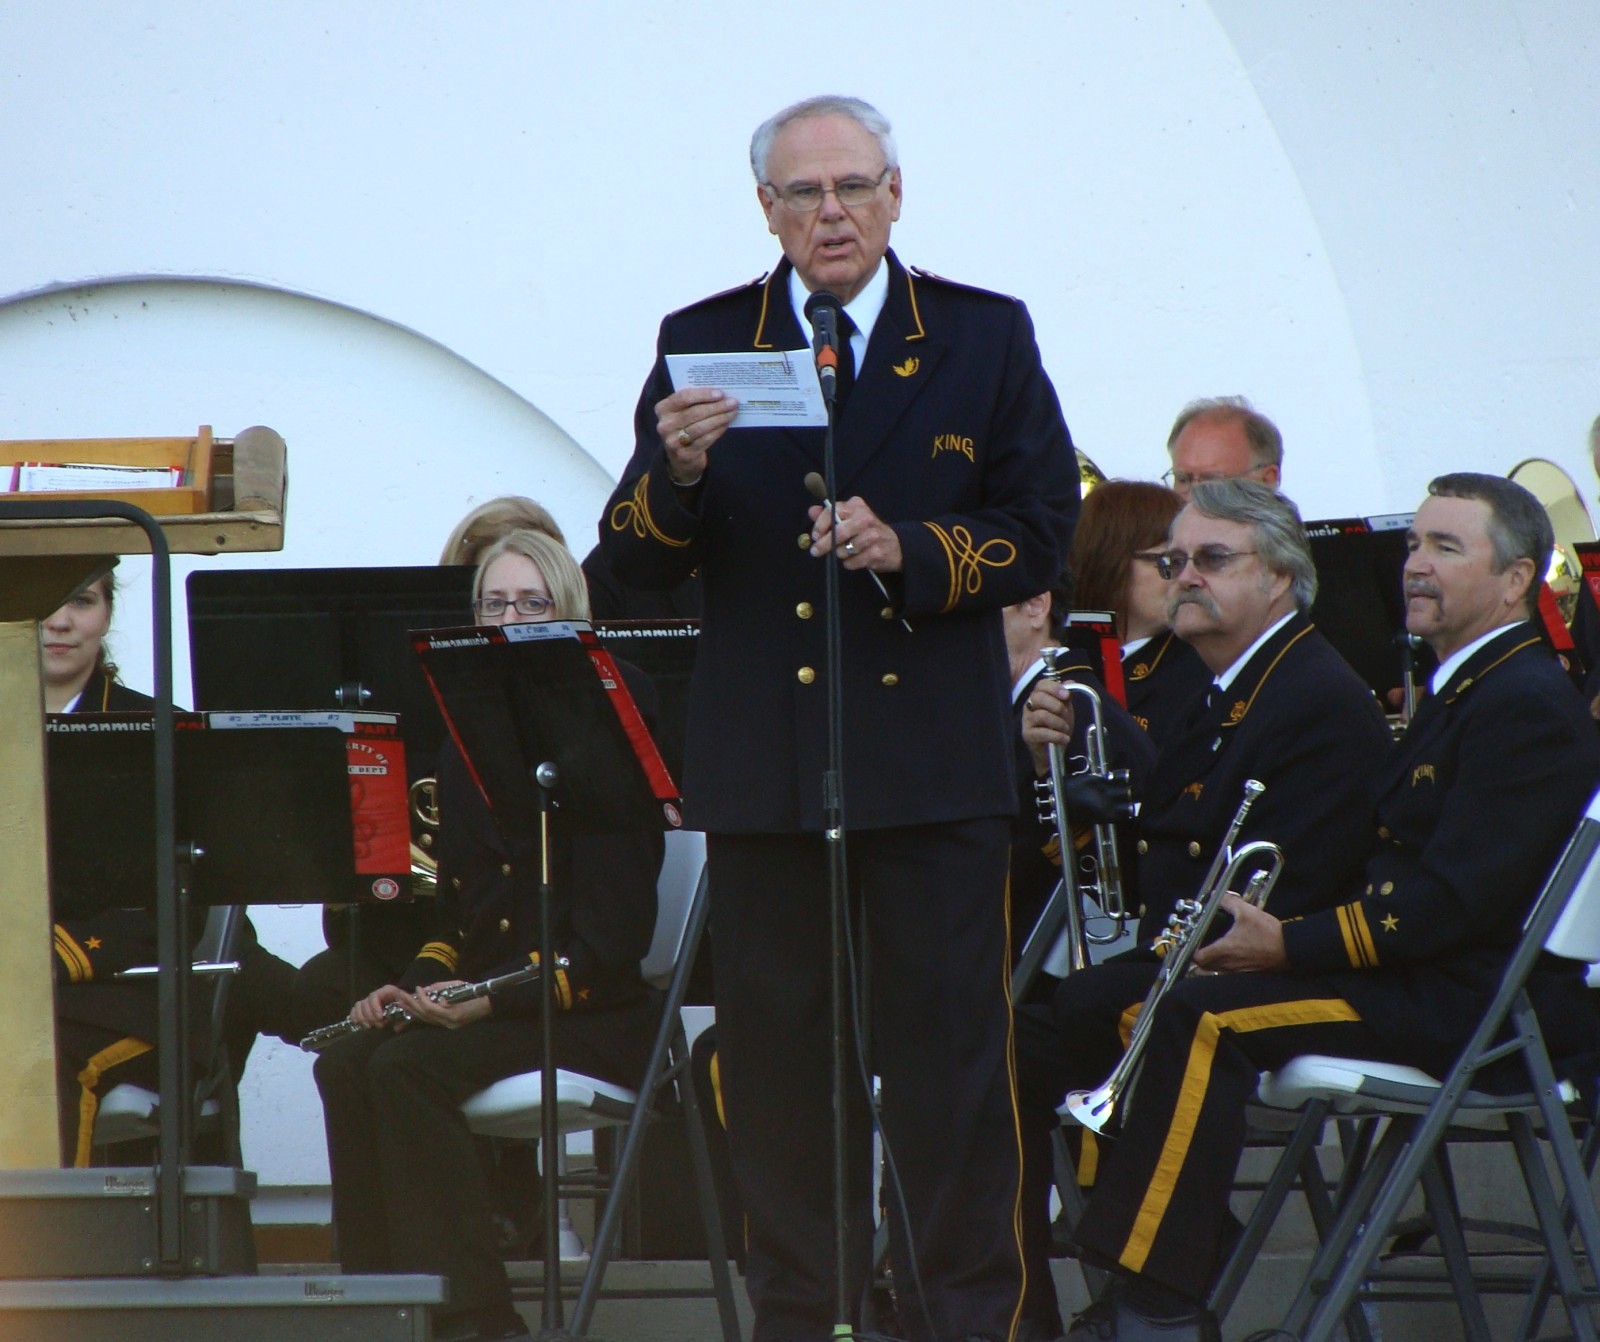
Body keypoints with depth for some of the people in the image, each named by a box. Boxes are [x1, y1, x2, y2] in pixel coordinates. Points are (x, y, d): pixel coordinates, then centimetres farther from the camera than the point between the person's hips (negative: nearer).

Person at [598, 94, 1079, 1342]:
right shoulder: (704, 346, 7)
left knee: (949, 1048, 0)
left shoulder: (986, 339, 5)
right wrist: (676, 473, -18)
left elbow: (1043, 535, 1)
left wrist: (910, 550, -15)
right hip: (763, 761, 1)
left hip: (935, 760, -1)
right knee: (776, 1051, 4)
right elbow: (636, 561, 3)